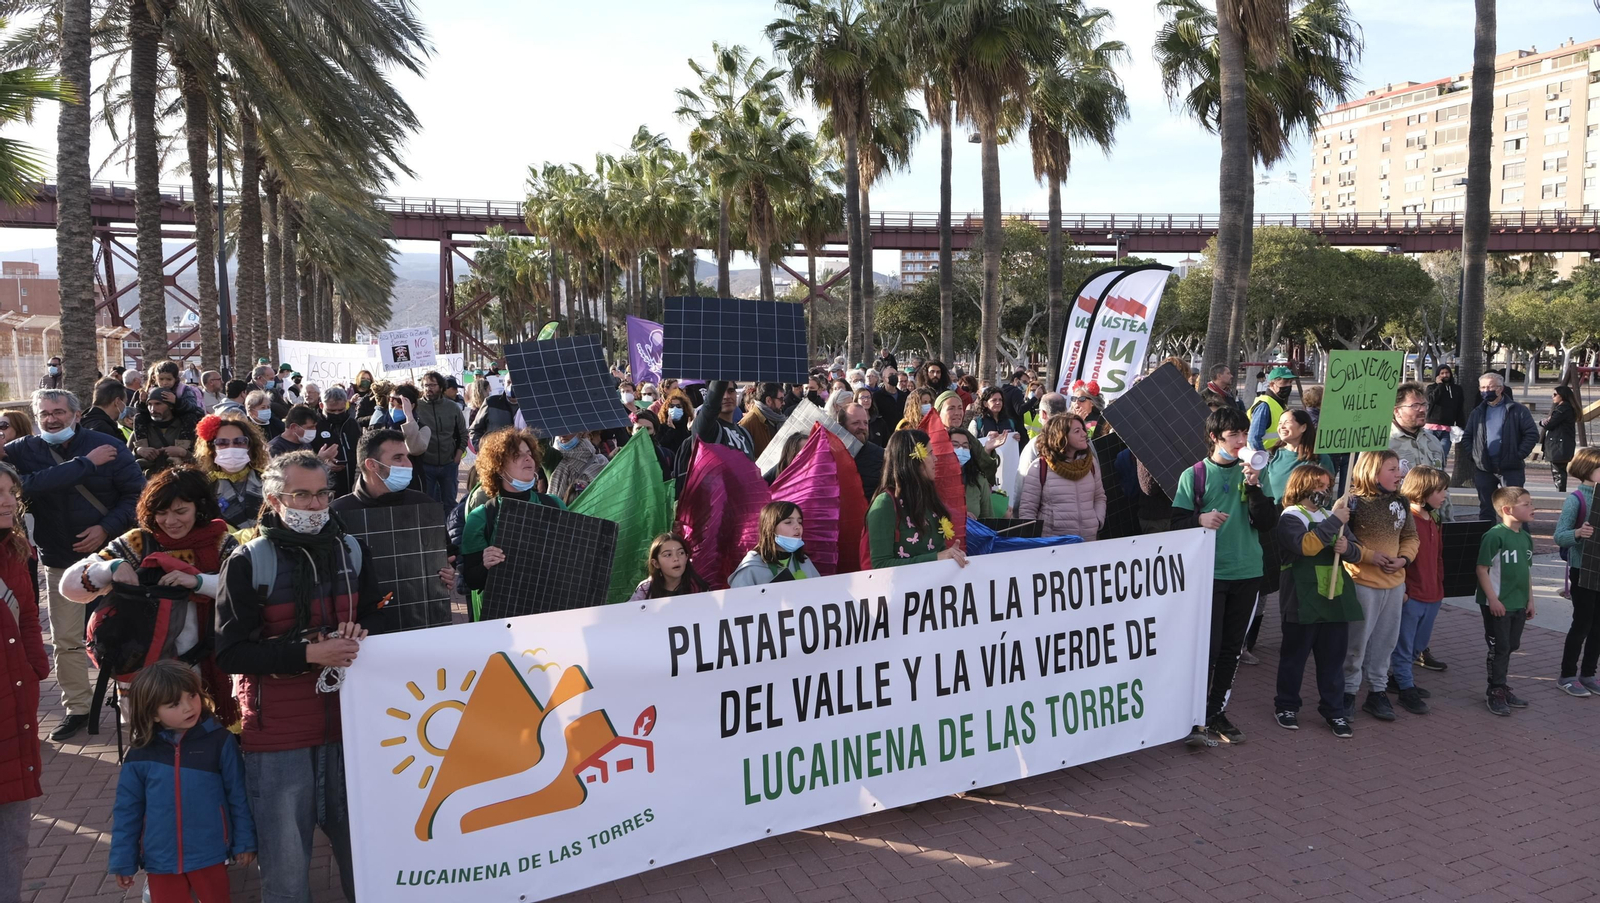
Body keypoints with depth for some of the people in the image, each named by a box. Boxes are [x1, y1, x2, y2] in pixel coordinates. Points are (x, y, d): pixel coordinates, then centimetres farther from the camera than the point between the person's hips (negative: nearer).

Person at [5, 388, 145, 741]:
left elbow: (137, 494, -7)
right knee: (66, 640, 7)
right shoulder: (21, 452, -2)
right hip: (60, 561, 2)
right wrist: (86, 463, -26)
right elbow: (30, 486, -22)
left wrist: (107, 527, -18)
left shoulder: (109, 447, -6)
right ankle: (77, 709, 20)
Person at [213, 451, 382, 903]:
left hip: (348, 721, 3)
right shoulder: (247, 562, -6)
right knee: (285, 863, 6)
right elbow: (230, 652, -12)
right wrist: (308, 653, -22)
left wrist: (360, 634, -6)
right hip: (278, 732, -3)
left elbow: (380, 617, 17)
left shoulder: (351, 550, 6)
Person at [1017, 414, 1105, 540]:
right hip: (1052, 544, -4)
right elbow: (1026, 510, -5)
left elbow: (1100, 498, 17)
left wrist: (1098, 522, 1)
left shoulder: (1090, 462, 7)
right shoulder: (1040, 467, -7)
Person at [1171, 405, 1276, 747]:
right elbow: (1177, 523, -3)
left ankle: (1217, 712, 21)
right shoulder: (1194, 475, -3)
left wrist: (1254, 487, -13)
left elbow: (1268, 523, 0)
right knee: (1208, 645, -8)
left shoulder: (1251, 473, 5)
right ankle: (1194, 717, 0)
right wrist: (1200, 519, -22)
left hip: (1247, 574, 4)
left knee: (1231, 648, 10)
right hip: (1209, 573, -4)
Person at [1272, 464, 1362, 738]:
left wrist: (1349, 547, -7)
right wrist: (1335, 522, -21)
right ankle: (1286, 706, 19)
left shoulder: (1330, 516, 17)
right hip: (1303, 602, -6)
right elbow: (1307, 545, -24)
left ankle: (1334, 711, 17)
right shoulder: (1291, 517, -6)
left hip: (1336, 600, 6)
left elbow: (1357, 551, 16)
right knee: (1295, 656, 6)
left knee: (1333, 658, 8)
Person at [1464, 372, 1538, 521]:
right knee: (1486, 510, 10)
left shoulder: (1517, 411, 0)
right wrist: (1473, 456, 1)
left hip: (1510, 469, -4)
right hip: (1484, 469, 4)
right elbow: (1468, 437, 16)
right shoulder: (1477, 413, 13)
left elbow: (1532, 434, -4)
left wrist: (1519, 455, -12)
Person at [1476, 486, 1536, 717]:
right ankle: (1495, 692, 12)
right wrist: (1493, 599, -18)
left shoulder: (1526, 537, 8)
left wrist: (1530, 600, 15)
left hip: (1518, 605, 7)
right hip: (1497, 605, -7)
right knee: (1499, 648, 1)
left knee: (1509, 647, 15)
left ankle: (1501, 687, 27)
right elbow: (1482, 569, -17)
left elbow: (1526, 572, 16)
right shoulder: (1495, 535, -17)